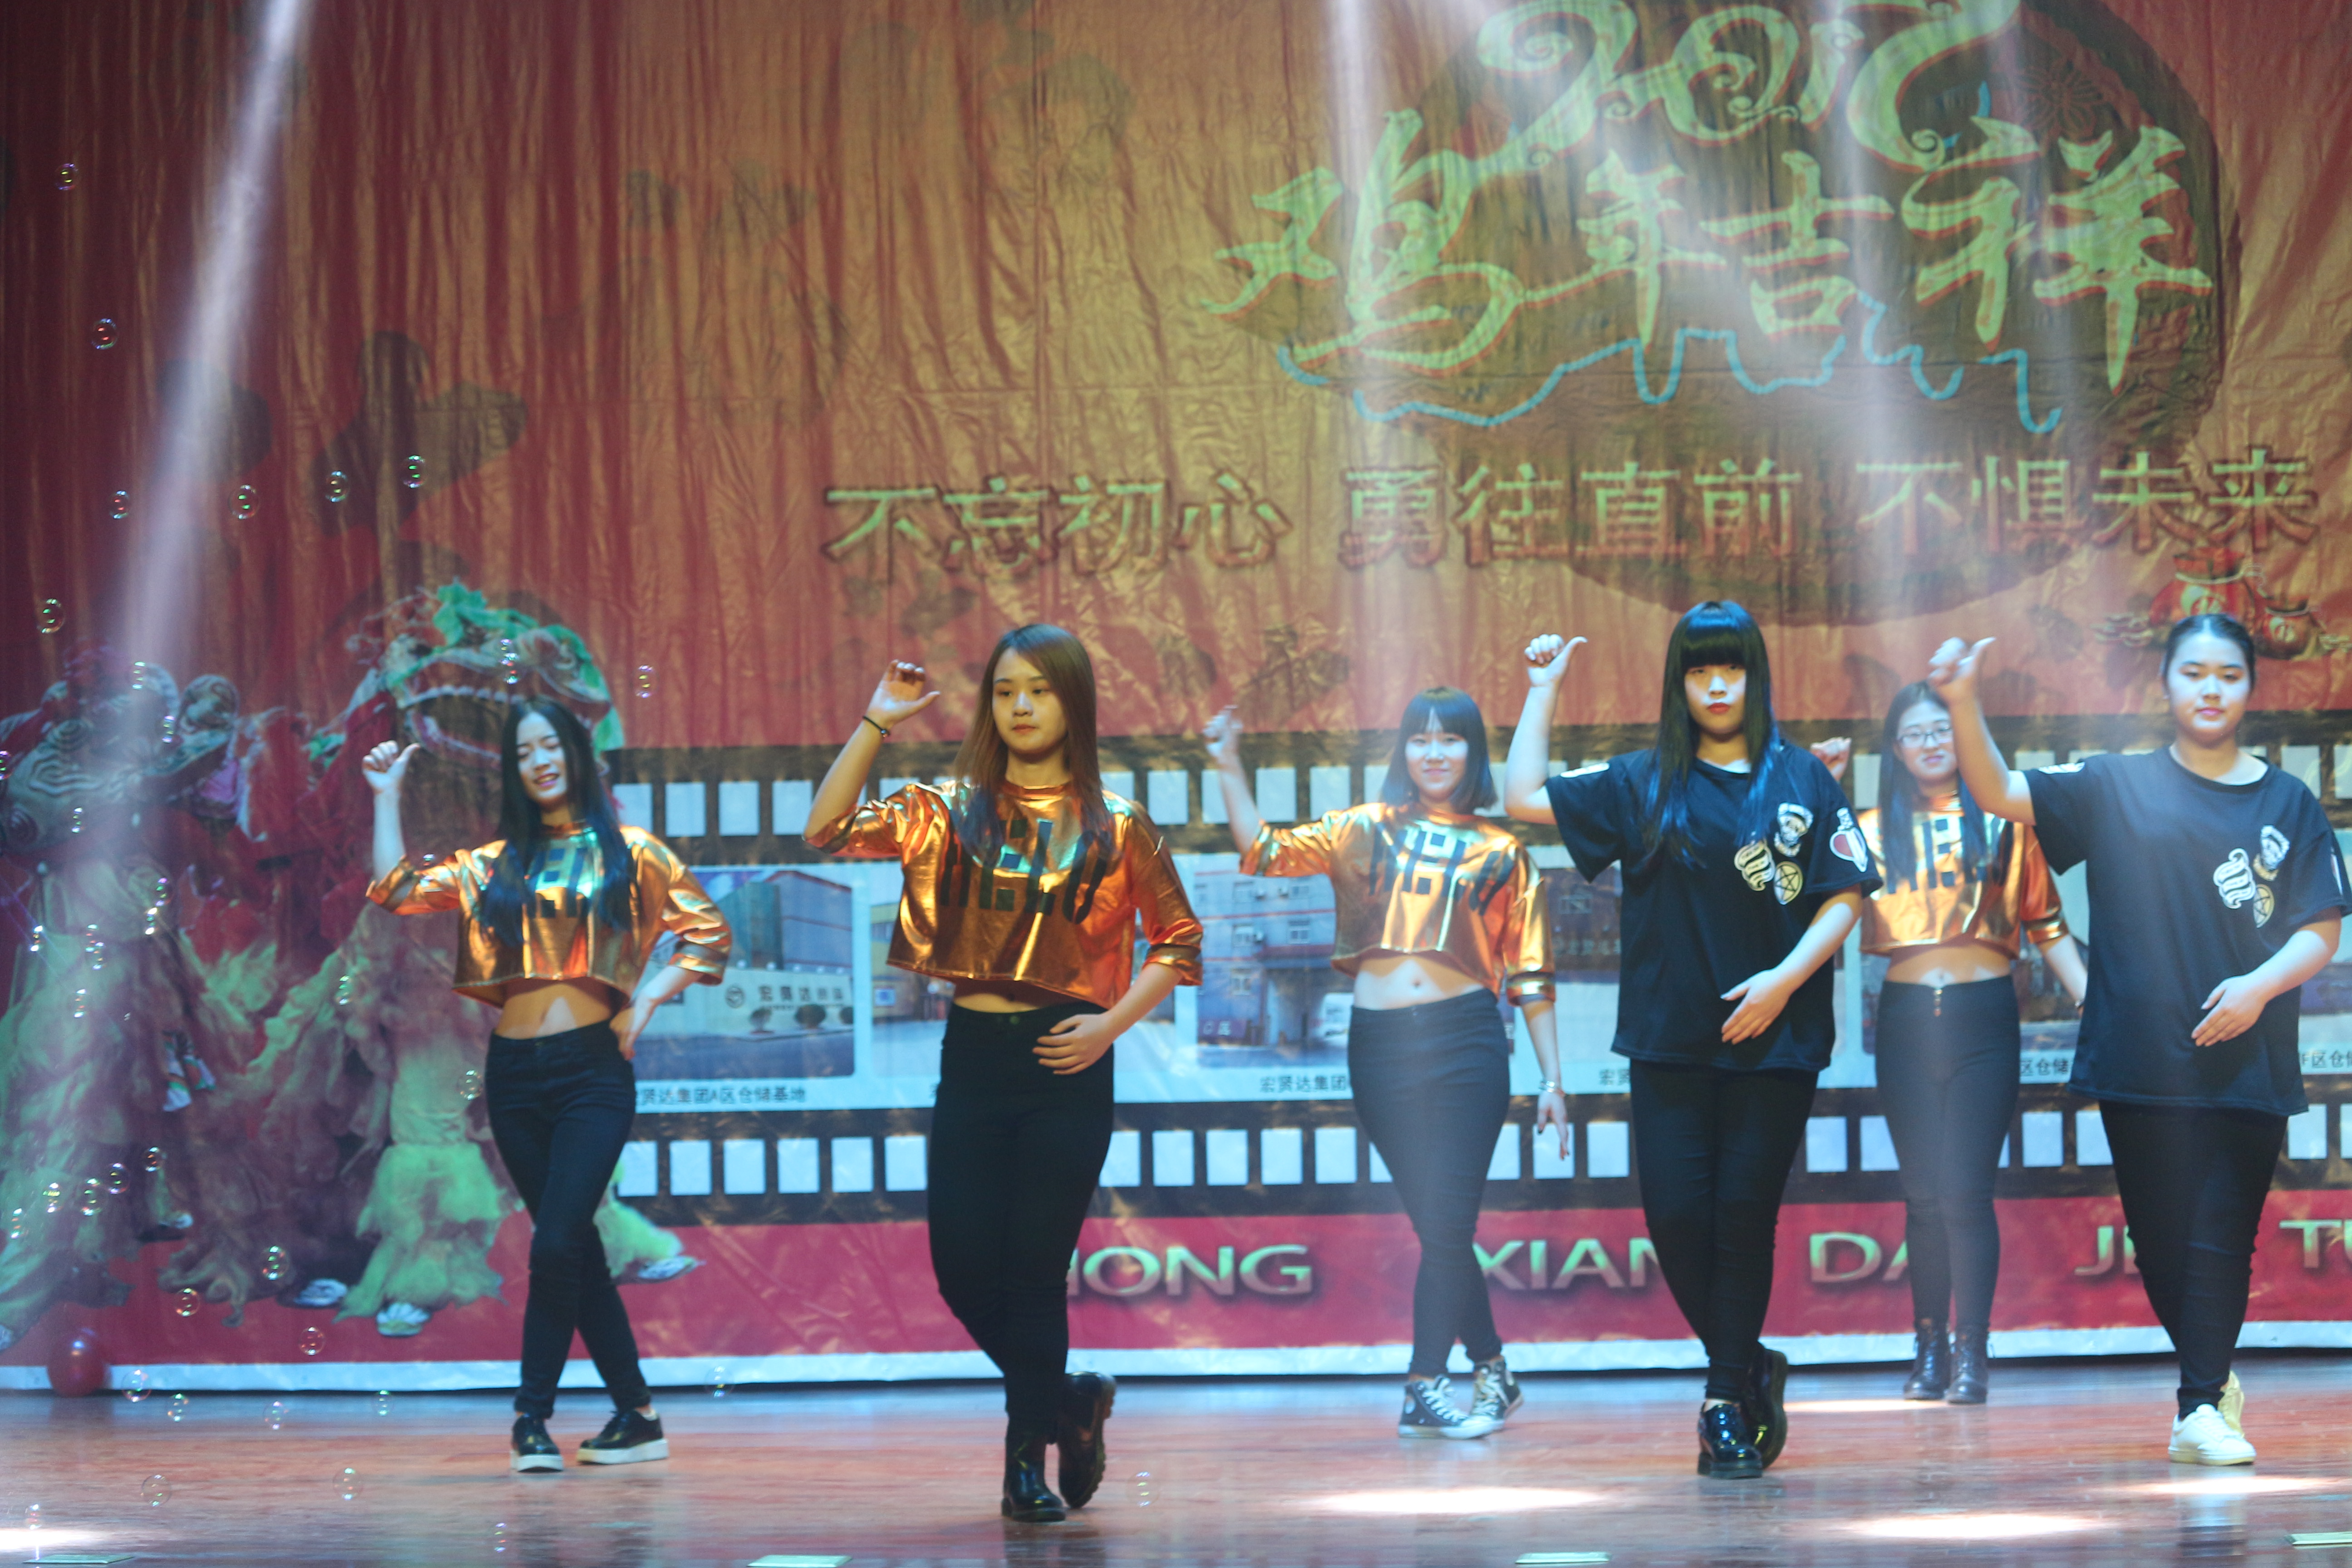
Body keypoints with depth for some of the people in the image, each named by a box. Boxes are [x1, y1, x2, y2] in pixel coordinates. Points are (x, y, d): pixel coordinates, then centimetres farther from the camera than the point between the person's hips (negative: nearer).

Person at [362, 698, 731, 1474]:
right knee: (572, 1245, 6)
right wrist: (387, 796, 9)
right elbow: (397, 890, 6)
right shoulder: (496, 865, 14)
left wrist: (644, 1003, -3)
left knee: (557, 1242, -15)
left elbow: (709, 934, 6)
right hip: (515, 1074, 4)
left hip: (592, 1068, -4)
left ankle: (534, 1416, -9)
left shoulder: (626, 852, 5)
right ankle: (636, 1415, 12)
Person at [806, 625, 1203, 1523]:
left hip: (1065, 1066, -3)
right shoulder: (951, 812, 6)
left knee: (1033, 1265, -3)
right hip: (973, 1056, 3)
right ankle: (1069, 1402, 25)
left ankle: (1029, 1462, 12)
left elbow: (1178, 941, 6)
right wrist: (877, 724, -10)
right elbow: (829, 831, -6)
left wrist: (1112, 1024, -7)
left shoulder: (1114, 826, 1)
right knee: (963, 1265, 0)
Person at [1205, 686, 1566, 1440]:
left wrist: (1551, 1079, 6)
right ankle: (1492, 1370, 19)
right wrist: (1230, 771, -4)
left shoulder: (1501, 853, 9)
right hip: (1381, 1045, 2)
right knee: (1436, 1224, 5)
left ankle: (1425, 1389, -8)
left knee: (1447, 1220, -8)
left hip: (1466, 1041, -2)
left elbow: (1530, 976, 9)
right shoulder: (1364, 832, 12)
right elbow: (1264, 852, 6)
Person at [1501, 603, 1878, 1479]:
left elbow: (1845, 897, 2)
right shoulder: (1644, 785, 10)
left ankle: (1728, 1403, 5)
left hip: (1773, 1040, -2)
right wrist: (1543, 691, 8)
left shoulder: (1801, 781, 5)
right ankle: (1749, 1374, 17)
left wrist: (1785, 978, -10)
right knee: (1676, 1216, -4)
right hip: (1671, 1043, 2)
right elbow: (1525, 798, 10)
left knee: (1744, 1216, -4)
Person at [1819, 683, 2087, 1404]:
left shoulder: (2004, 823, 6)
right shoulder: (1875, 830, 11)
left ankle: (1972, 1353, -5)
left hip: (1983, 1018, -2)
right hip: (1907, 1018, 2)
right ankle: (1929, 1351, 10)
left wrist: (2092, 1000, -1)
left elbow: (2047, 925, 6)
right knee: (1924, 1193, 5)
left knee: (1967, 1190, -7)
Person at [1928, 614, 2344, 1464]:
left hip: (2247, 1064, 0)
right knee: (2161, 1239, 4)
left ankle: (2201, 1409, -2)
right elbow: (2000, 794, -2)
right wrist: (1965, 706, -19)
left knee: (2222, 1238, -6)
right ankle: (2212, 1376, 23)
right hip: (2140, 1063, 0)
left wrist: (2261, 984, -13)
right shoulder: (2115, 787, 7)